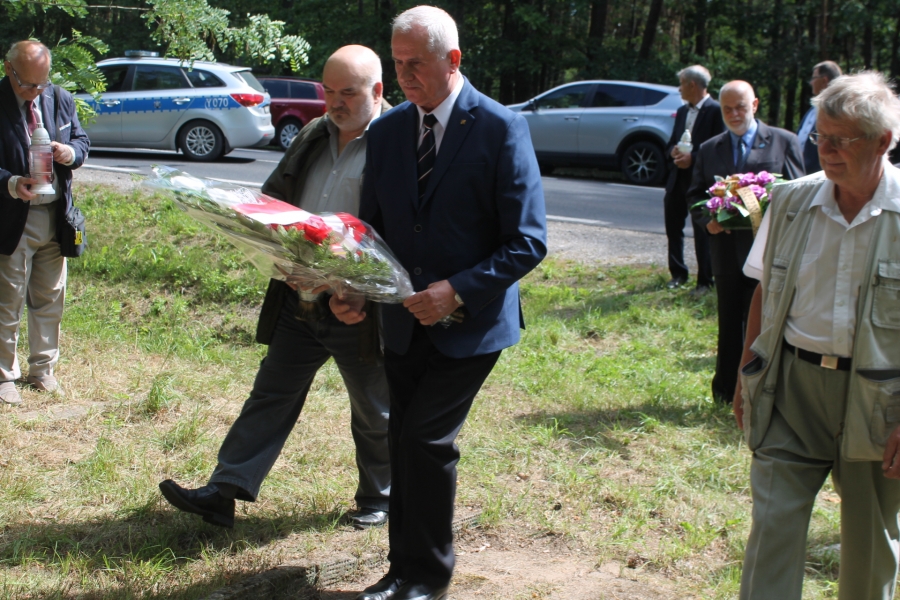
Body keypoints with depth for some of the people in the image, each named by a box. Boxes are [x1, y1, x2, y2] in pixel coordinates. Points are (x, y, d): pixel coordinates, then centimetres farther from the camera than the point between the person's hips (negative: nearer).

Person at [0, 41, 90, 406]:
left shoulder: (60, 99, 4)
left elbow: (82, 141, 12)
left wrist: (71, 153, -11)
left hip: (55, 216, 5)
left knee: (50, 299, 14)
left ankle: (43, 371, 28)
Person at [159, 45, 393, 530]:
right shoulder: (313, 136, 10)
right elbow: (273, 196, 20)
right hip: (298, 302, 7)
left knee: (374, 413, 12)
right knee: (271, 396, 10)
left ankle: (378, 499, 31)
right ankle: (223, 493, 14)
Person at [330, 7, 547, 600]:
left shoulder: (501, 129, -12)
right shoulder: (387, 130, 4)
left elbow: (529, 241, -14)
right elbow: (373, 227, 12)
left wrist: (458, 291, -24)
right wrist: (353, 288, -7)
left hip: (470, 321, -5)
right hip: (405, 321, 6)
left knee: (426, 437, -11)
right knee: (405, 441, 11)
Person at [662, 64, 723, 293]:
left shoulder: (715, 111, -9)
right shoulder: (682, 111, 16)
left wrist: (693, 158, -19)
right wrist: (674, 151, -3)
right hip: (678, 177, 8)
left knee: (702, 232, 0)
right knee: (673, 226, 12)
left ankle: (705, 280, 9)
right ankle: (678, 273, 26)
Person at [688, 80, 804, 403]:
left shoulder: (784, 142, 1)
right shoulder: (709, 149, 11)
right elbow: (694, 195, 14)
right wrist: (707, 219, -7)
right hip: (726, 251, 3)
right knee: (729, 325, 12)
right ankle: (726, 393, 22)